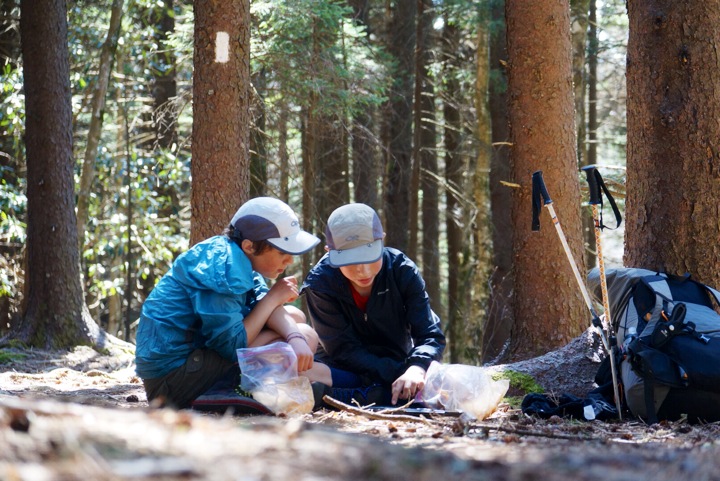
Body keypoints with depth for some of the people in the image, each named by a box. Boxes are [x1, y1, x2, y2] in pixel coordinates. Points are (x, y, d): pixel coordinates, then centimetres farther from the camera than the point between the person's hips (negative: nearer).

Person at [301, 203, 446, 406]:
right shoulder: (320, 284, -15)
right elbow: (344, 350, -15)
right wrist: (399, 373, -28)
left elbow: (430, 335, -14)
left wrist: (416, 369, -37)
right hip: (346, 372, -2)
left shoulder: (402, 271, -11)